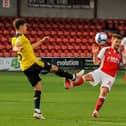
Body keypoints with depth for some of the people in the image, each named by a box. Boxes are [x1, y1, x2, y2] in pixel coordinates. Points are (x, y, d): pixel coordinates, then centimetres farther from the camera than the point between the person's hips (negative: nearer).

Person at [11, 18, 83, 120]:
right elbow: (14, 48, -33)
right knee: (54, 68, 9)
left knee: (38, 87, 10)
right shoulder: (21, 37, -13)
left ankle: (37, 111, 1)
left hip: (25, 68, 9)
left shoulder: (14, 39, 16)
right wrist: (18, 48, -56)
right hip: (32, 63, -9)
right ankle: (73, 77, 27)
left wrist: (41, 41, 35)